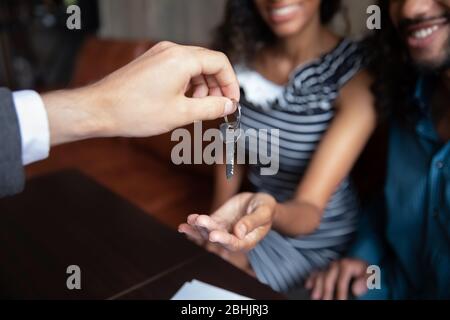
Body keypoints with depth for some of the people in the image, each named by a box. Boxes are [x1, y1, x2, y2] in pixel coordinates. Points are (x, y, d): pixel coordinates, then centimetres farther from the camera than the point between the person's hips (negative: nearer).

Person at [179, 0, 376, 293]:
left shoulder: (353, 74, -23)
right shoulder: (244, 57, -10)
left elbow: (310, 210, -28)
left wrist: (271, 212, -48)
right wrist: (217, 227, 3)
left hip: (315, 242, -4)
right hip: (255, 220, 4)